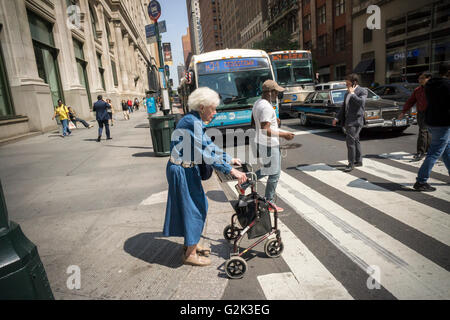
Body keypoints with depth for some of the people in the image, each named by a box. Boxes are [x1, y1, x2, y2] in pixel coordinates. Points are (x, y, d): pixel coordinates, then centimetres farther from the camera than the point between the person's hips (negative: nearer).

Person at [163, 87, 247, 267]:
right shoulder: (192, 123, -22)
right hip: (181, 171, -10)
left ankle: (190, 243, 37)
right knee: (194, 209, 0)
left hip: (188, 169, 10)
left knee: (198, 205, 19)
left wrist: (229, 159, 16)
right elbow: (207, 153, -27)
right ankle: (190, 254, 15)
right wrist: (231, 171, -26)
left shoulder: (196, 122, 10)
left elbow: (209, 146, 16)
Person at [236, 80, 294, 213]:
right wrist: (284, 134, -20)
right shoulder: (266, 107, -22)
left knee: (267, 170, 23)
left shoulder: (257, 103, 10)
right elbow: (265, 131, -27)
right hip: (269, 145, -10)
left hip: (260, 143, 10)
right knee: (274, 174, 3)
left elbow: (253, 122, 22)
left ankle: (242, 185, 26)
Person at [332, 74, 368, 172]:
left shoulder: (362, 91, -7)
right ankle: (358, 161, 23)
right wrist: (337, 118, 15)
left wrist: (352, 93, -17)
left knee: (350, 141, -13)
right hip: (348, 120, 8)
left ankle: (351, 163, -7)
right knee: (355, 141, 14)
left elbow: (361, 102, -26)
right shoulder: (348, 93, 16)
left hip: (355, 121, -8)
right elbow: (344, 107, 21)